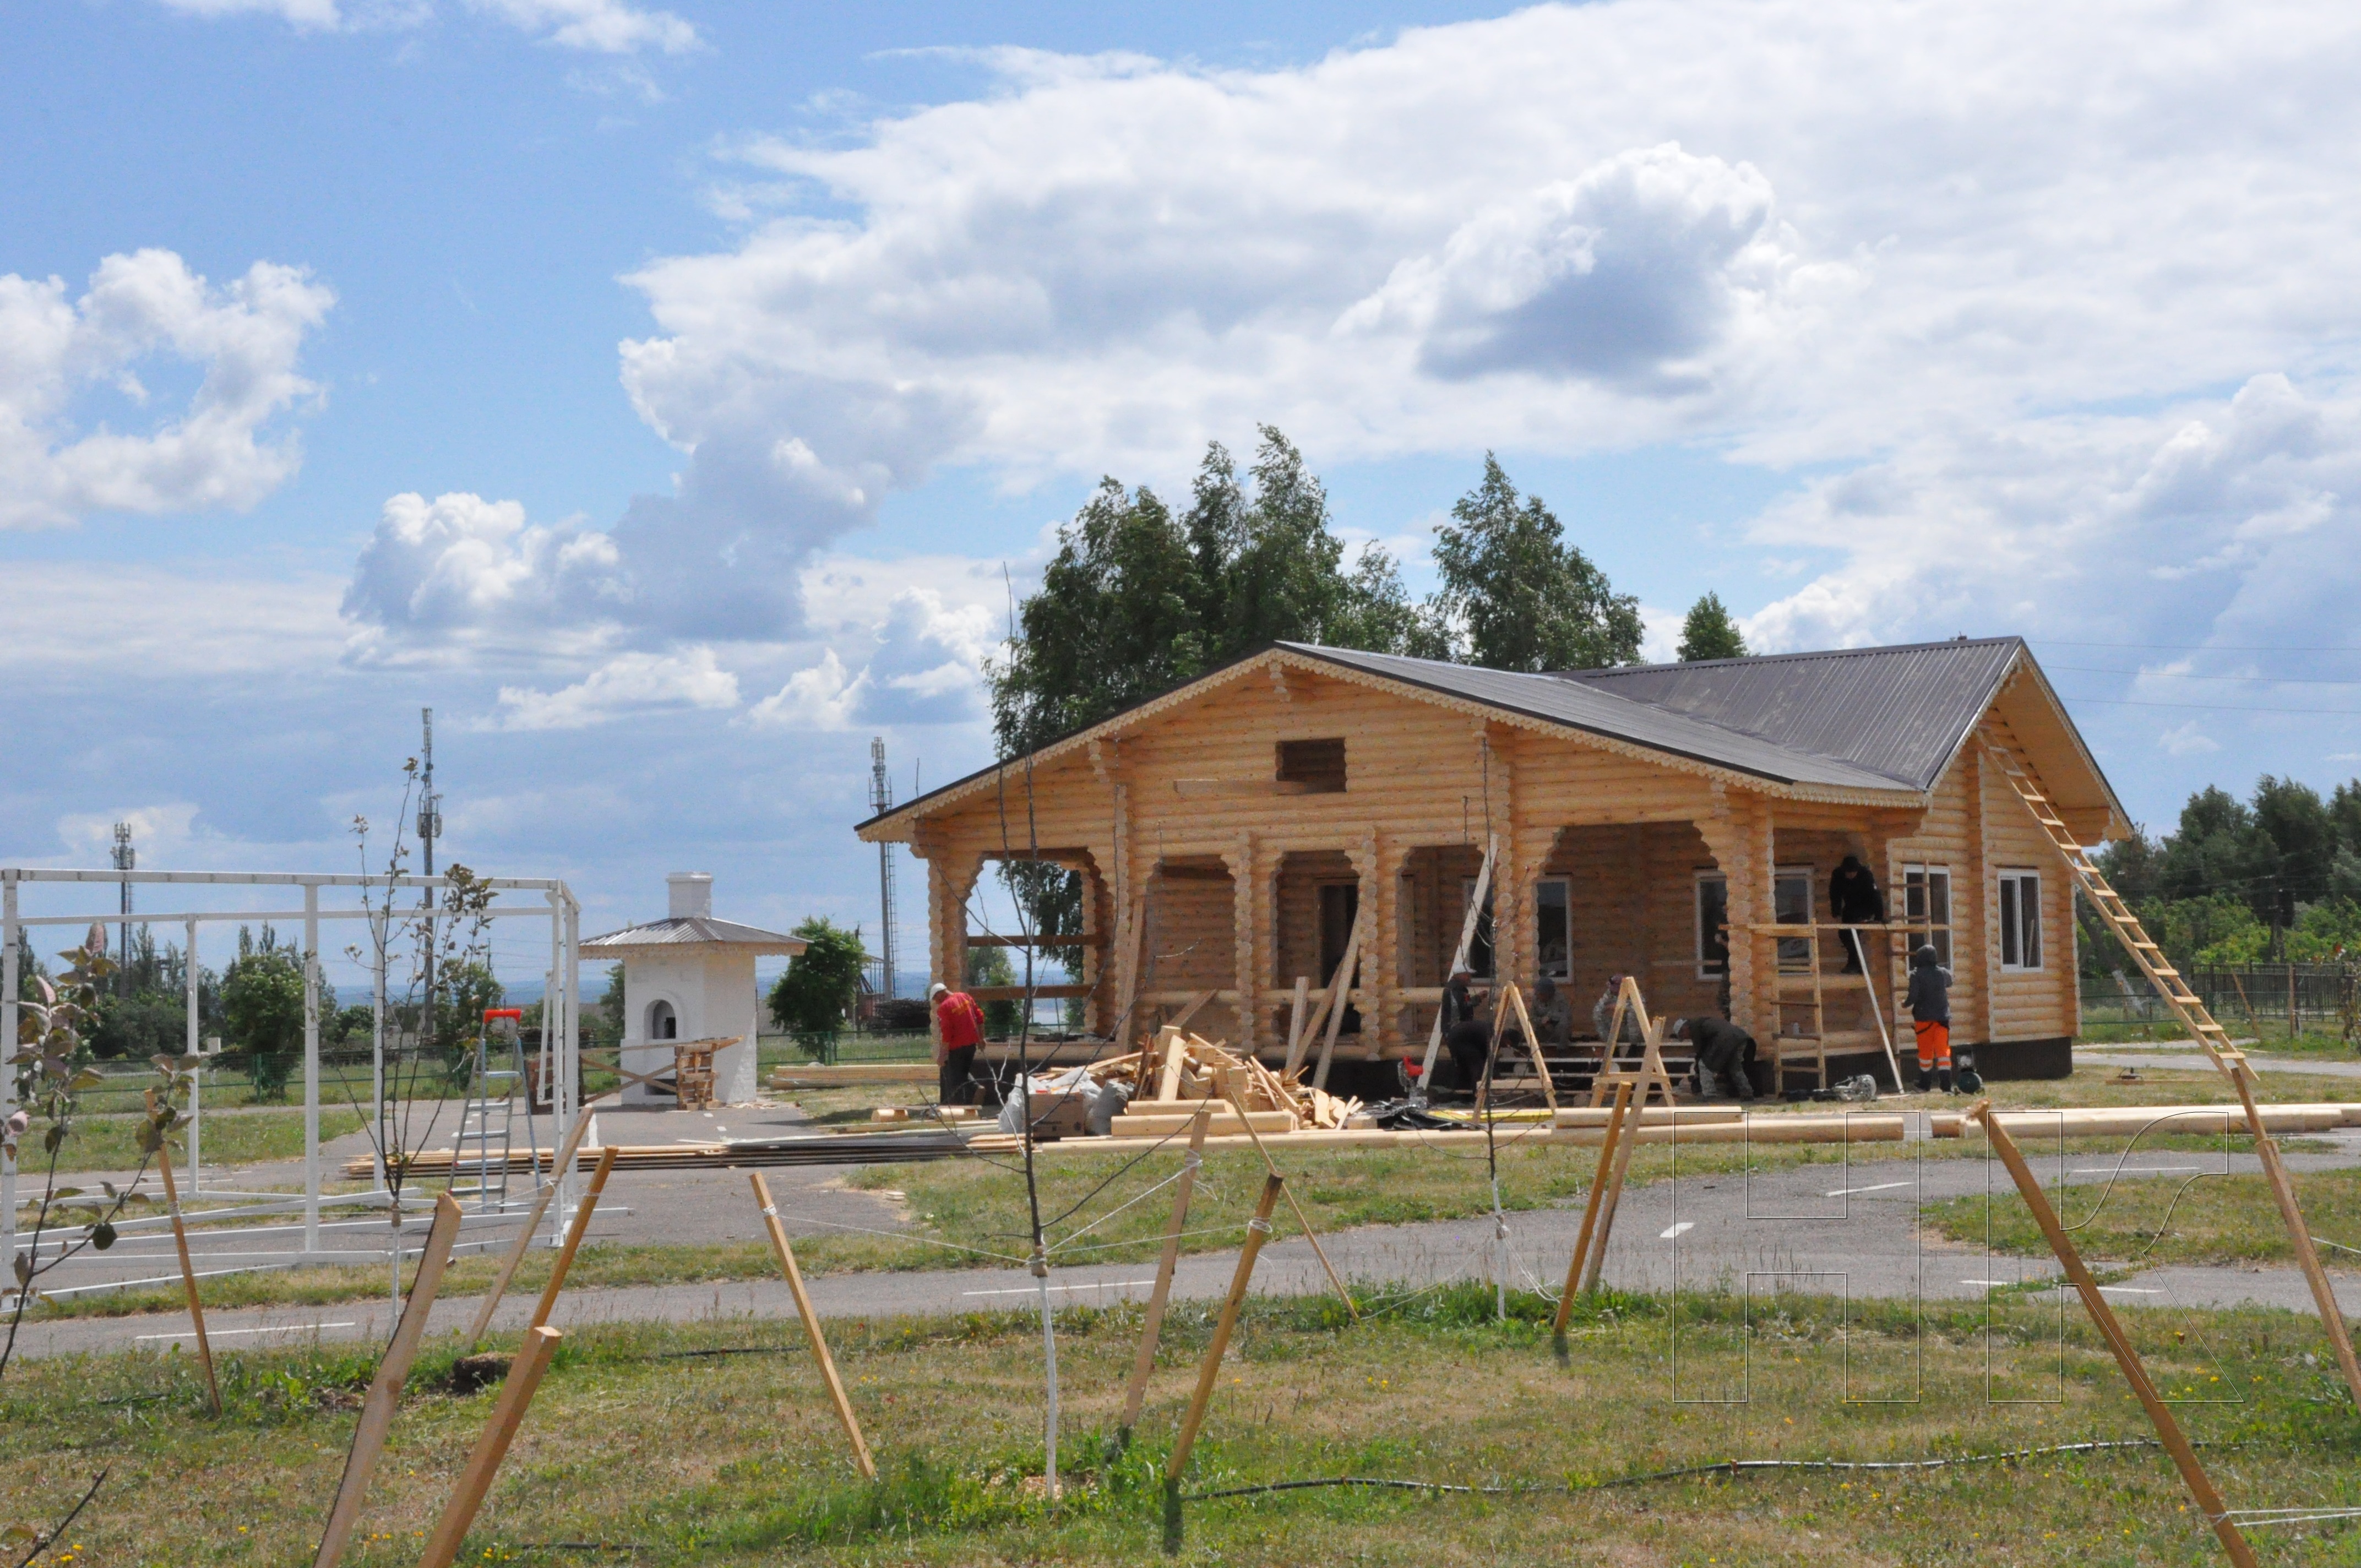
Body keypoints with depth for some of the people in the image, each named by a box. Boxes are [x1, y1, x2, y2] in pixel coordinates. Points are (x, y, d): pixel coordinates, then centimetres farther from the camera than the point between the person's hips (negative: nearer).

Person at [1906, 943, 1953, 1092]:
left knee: (1925, 1052, 12)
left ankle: (1924, 1086, 23)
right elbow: (1949, 982, 25)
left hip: (1924, 1018, -2)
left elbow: (1913, 996, -16)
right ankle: (1946, 1086, -13)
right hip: (1942, 1017, 2)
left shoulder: (1916, 975, -11)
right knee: (1943, 1050, -1)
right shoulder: (1943, 973, 2)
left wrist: (1905, 1003, 4)